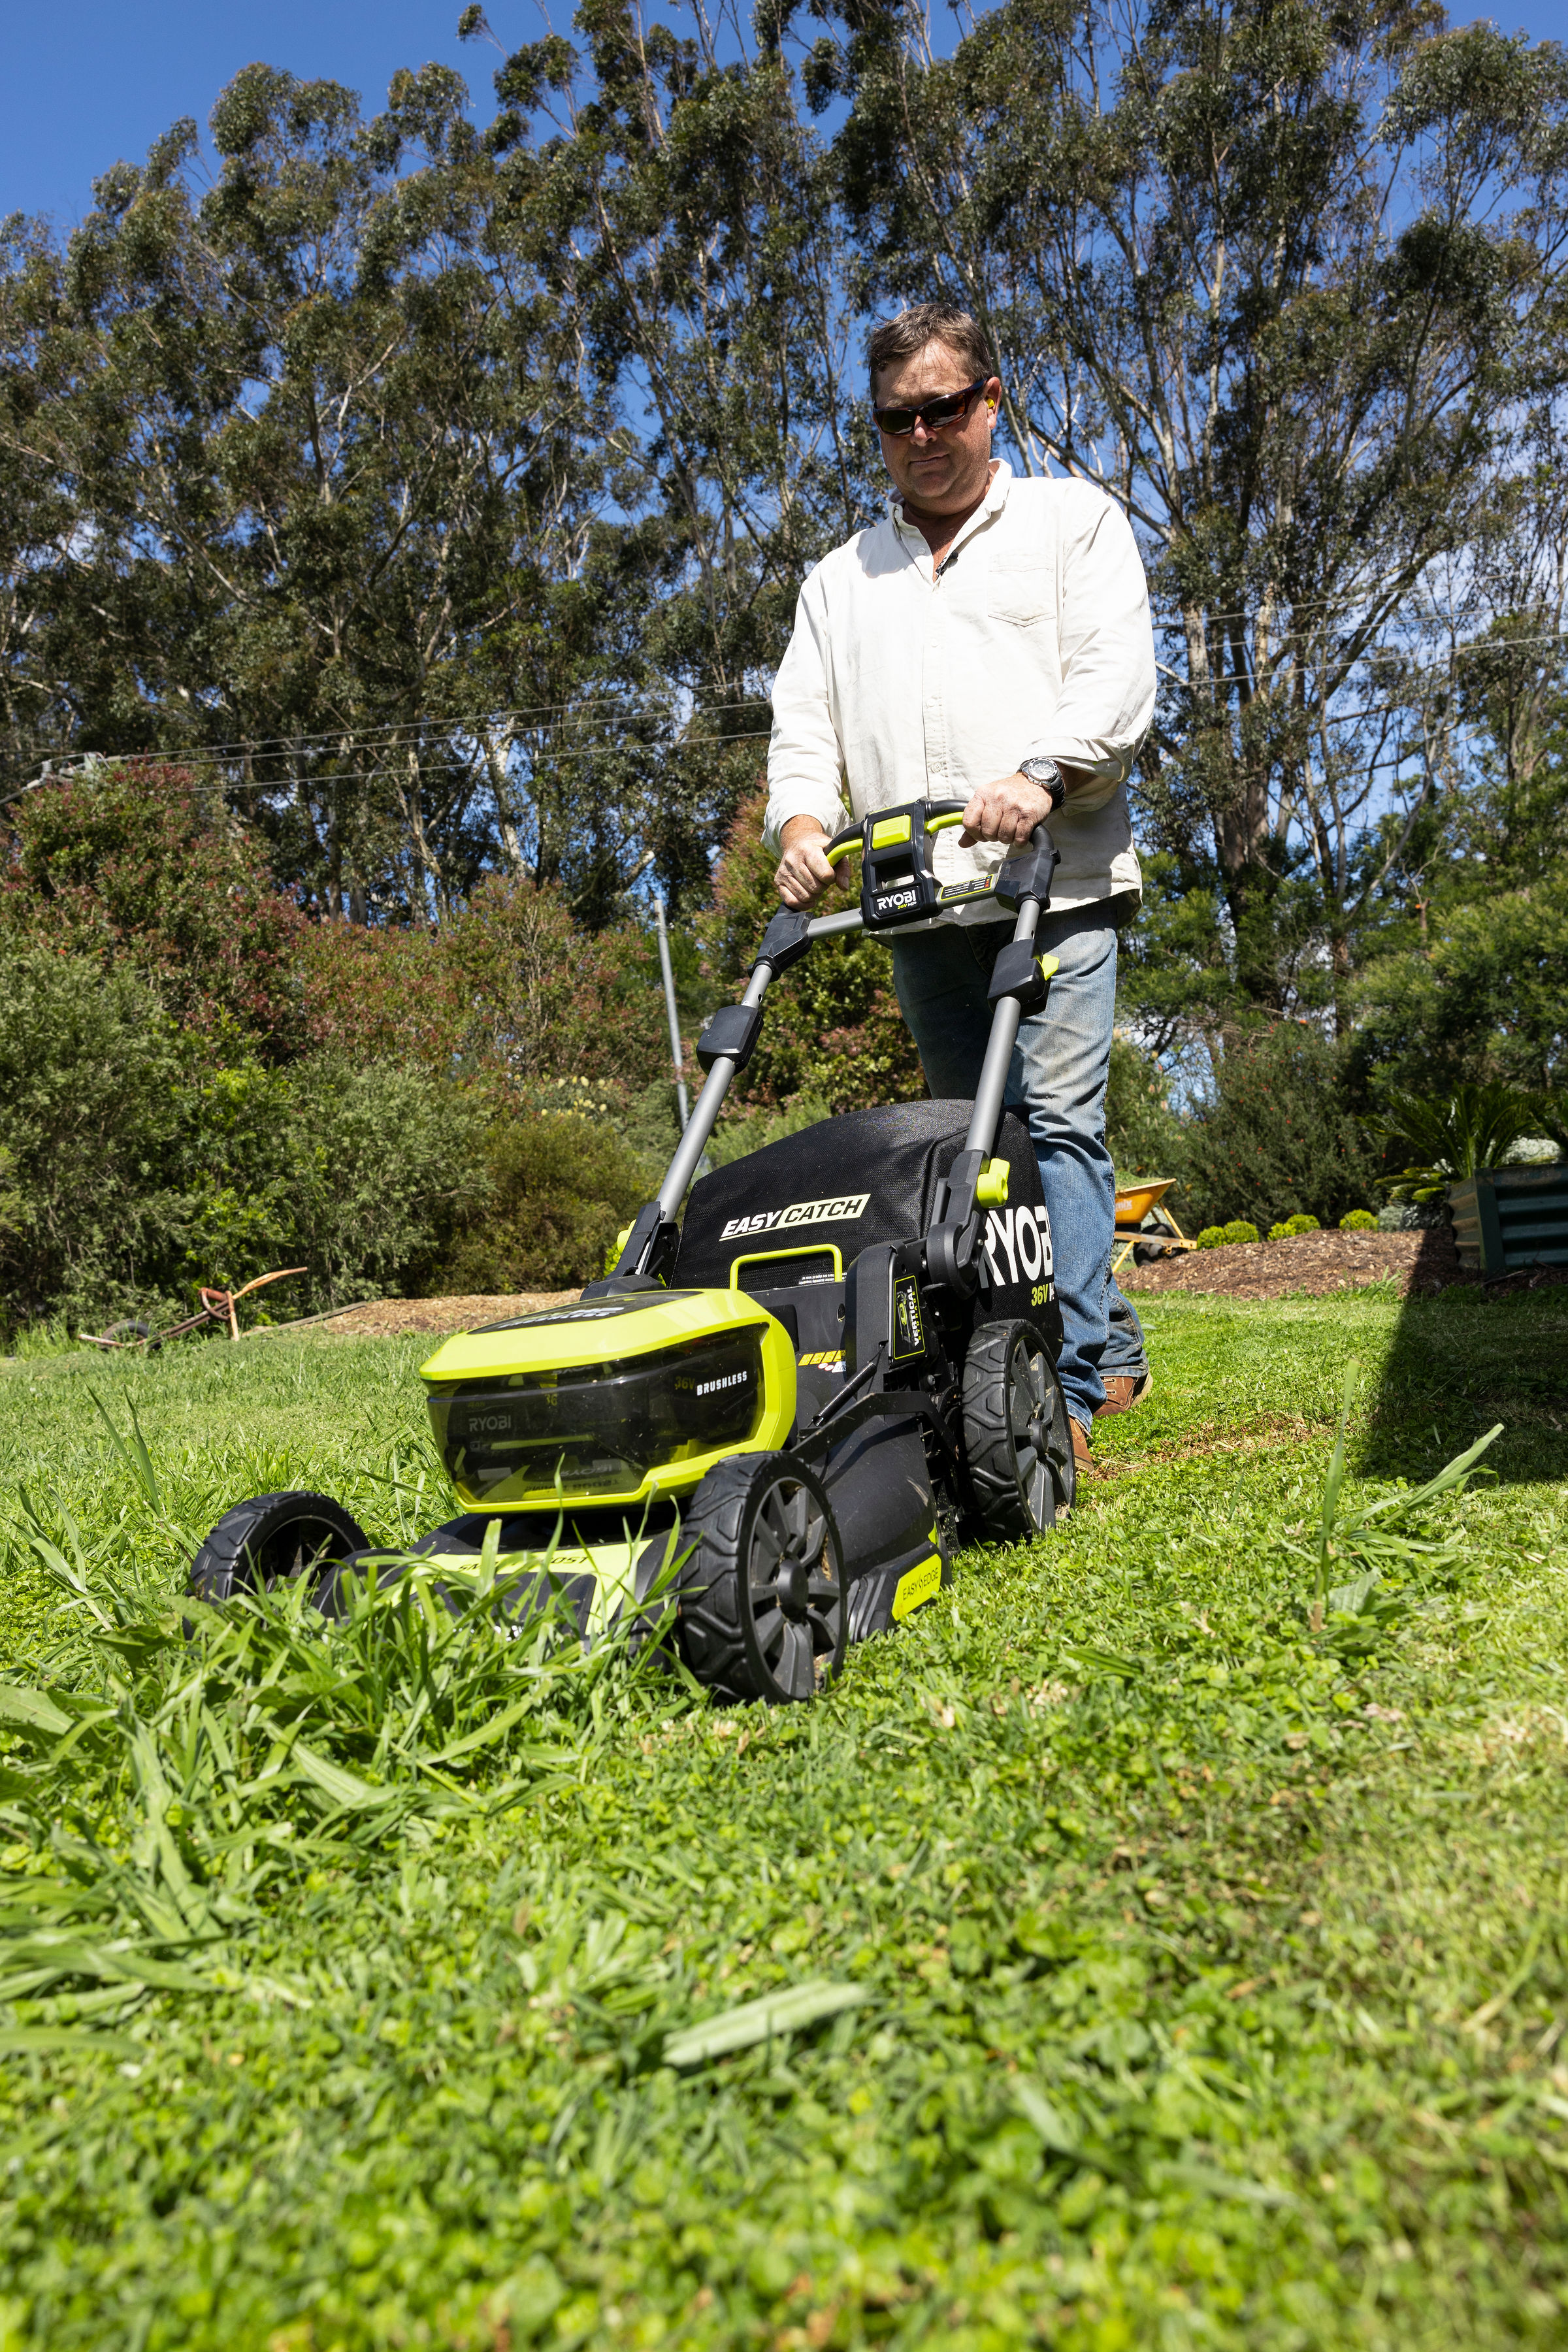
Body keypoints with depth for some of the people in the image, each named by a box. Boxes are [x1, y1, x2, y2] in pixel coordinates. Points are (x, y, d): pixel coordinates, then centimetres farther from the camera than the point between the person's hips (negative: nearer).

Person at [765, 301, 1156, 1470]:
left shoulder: (1075, 520, 13)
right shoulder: (839, 579, 24)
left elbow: (1118, 675, -2)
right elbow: (803, 722, 15)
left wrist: (1040, 773, -21)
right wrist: (803, 821, -6)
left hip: (1055, 882, -4)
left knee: (1055, 1122, -14)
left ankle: (1066, 1391, -12)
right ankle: (1111, 1345, 21)